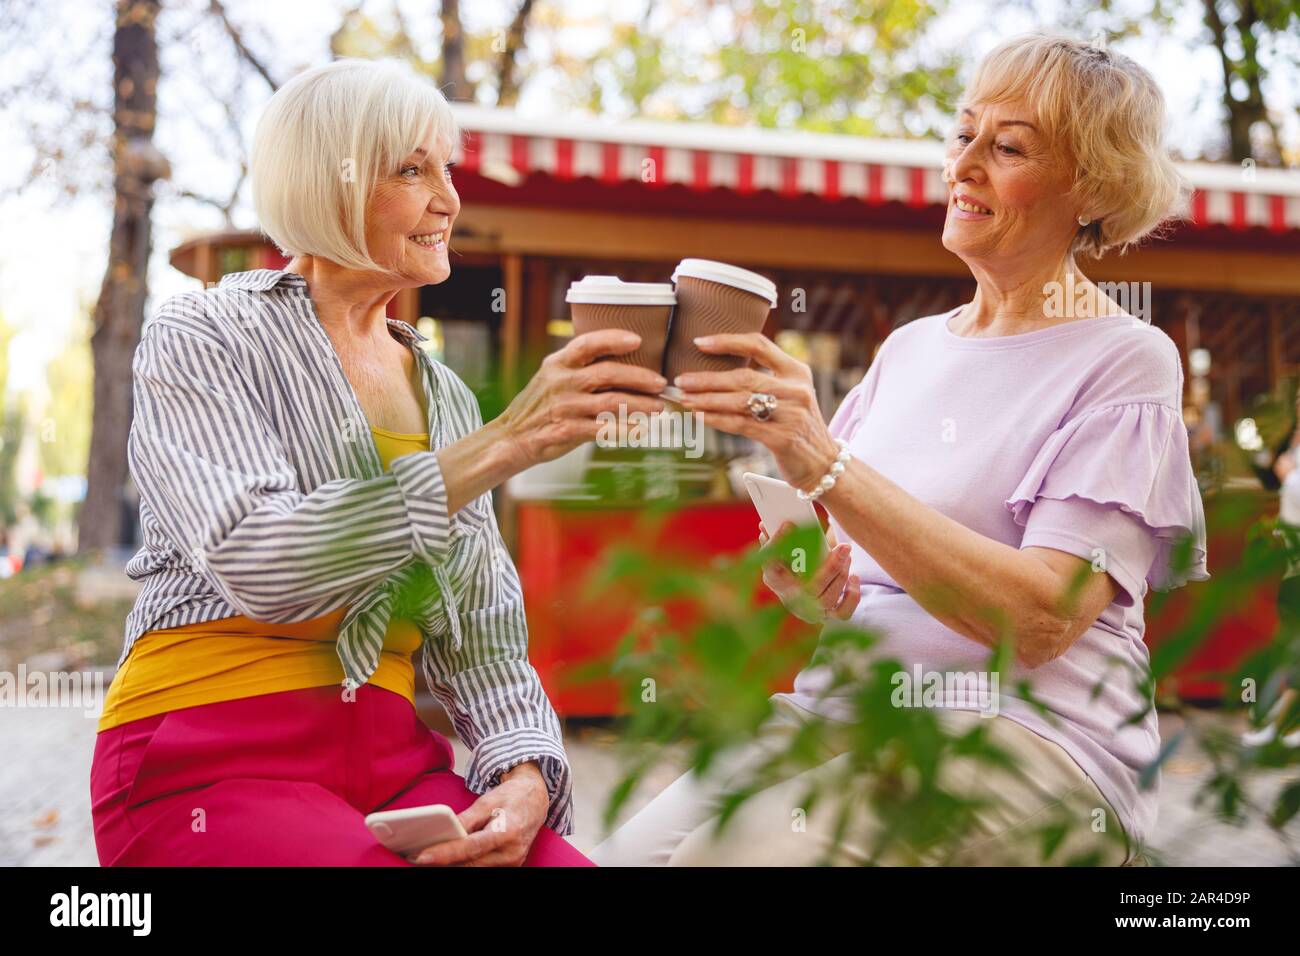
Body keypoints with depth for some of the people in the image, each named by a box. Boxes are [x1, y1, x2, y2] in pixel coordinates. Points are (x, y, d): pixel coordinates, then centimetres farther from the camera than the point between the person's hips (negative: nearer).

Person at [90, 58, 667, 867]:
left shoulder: (445, 396, 16)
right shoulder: (200, 338, 0)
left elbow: (482, 638, 11)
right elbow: (254, 564, -18)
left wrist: (524, 777, -9)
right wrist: (500, 447, -24)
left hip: (395, 764, 5)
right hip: (213, 763, -5)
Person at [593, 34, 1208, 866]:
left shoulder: (1125, 360, -3)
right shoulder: (910, 346, 16)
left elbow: (1040, 618, -18)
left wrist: (823, 462, -25)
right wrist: (807, 584, -7)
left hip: (1024, 737, -5)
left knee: (731, 855, -30)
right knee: (623, 852, -20)